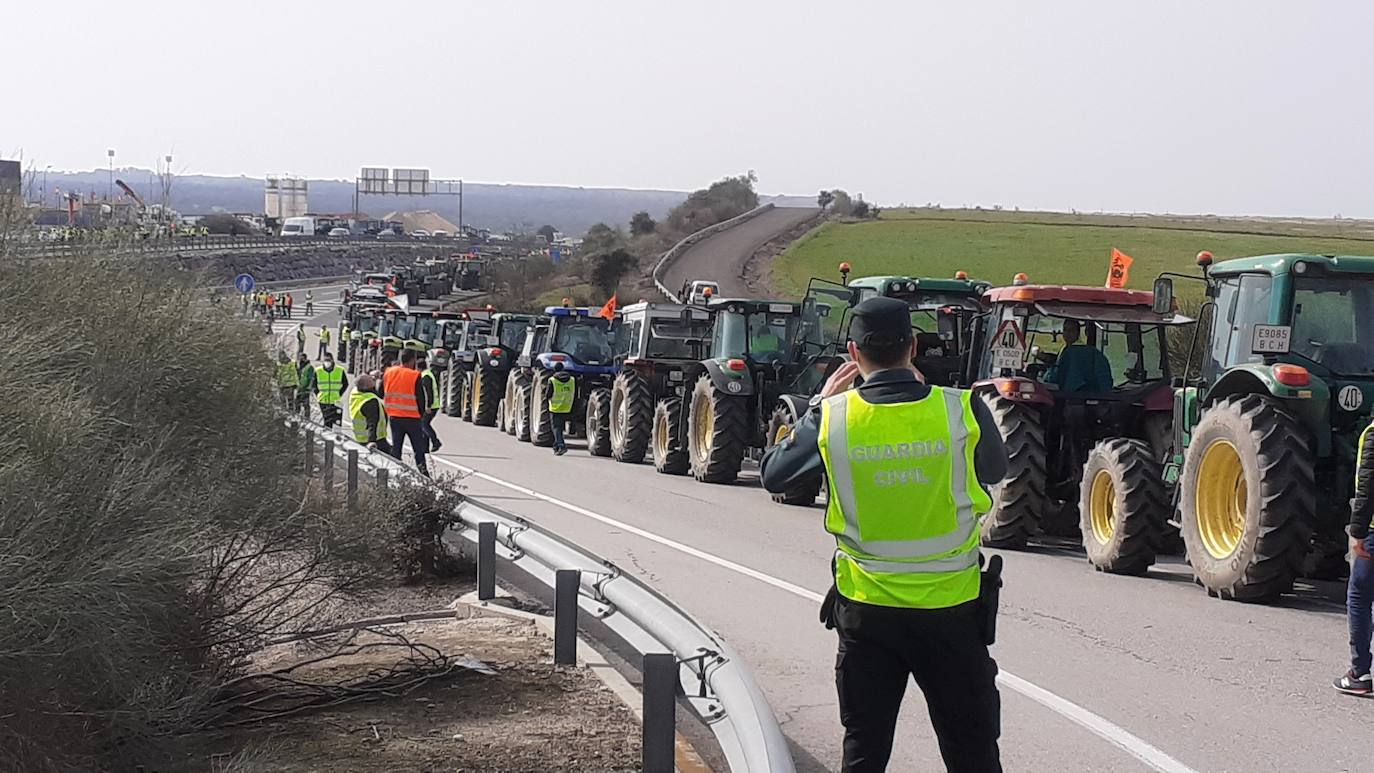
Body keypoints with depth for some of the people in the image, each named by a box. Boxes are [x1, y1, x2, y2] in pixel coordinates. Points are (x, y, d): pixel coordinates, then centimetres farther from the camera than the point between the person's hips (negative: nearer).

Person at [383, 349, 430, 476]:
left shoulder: (388, 373, 1)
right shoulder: (415, 376, -14)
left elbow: (381, 394, 9)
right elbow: (420, 399, -9)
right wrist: (421, 413, 6)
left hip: (393, 416, 4)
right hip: (411, 418, -4)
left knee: (396, 446, 14)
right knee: (418, 448, 5)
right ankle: (422, 470, 4)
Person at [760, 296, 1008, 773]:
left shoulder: (832, 417, -10)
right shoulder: (961, 410, -12)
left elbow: (772, 475, 6)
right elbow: (995, 469, 9)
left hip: (867, 608, 1)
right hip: (952, 605, -1)